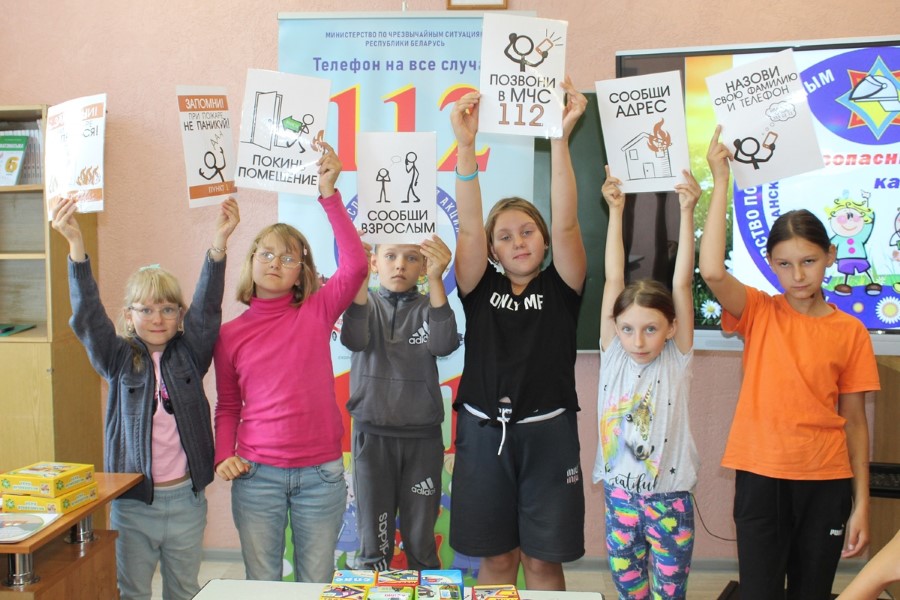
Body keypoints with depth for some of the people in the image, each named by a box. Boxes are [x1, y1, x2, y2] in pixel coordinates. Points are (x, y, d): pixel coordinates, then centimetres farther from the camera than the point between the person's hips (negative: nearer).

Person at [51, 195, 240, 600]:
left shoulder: (190, 356, 1)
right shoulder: (118, 360, -1)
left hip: (186, 498, 1)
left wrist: (219, 242, -25)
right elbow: (87, 314, -13)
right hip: (132, 501, -1)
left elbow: (207, 310, -12)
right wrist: (75, 244, -27)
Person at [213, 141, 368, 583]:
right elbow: (228, 406, 12)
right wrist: (224, 455, -4)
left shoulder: (317, 313, -1)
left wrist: (329, 195, -20)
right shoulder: (230, 334, 4)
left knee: (316, 585, 12)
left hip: (320, 474, -1)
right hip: (256, 476, 1)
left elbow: (356, 265, -17)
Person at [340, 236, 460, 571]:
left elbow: (443, 345, -18)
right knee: (373, 541, 6)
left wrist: (436, 280, -29)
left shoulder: (428, 306, 4)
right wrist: (360, 278, -32)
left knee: (421, 540, 9)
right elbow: (354, 340, -18)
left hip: (423, 436, 0)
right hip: (372, 433, 0)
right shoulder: (366, 301, 4)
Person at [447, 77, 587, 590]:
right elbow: (469, 226, -8)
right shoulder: (481, 288, 4)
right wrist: (466, 145, -17)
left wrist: (560, 138, -20)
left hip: (548, 433, -1)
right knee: (495, 556, 10)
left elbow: (566, 224, -12)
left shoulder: (560, 288, 2)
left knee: (543, 559, 7)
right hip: (484, 431, 1)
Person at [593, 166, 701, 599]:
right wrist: (615, 210, -10)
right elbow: (613, 279, -8)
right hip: (620, 492, 2)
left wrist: (687, 212, -18)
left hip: (669, 496, -2)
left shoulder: (677, 359, -8)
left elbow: (682, 283, -14)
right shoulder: (613, 356, -4)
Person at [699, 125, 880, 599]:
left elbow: (854, 421, 4)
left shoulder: (850, 331, 2)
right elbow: (712, 272, -22)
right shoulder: (758, 313, -2)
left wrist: (861, 505, 1)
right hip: (761, 476, -1)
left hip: (827, 482, 2)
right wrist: (721, 181, -18)